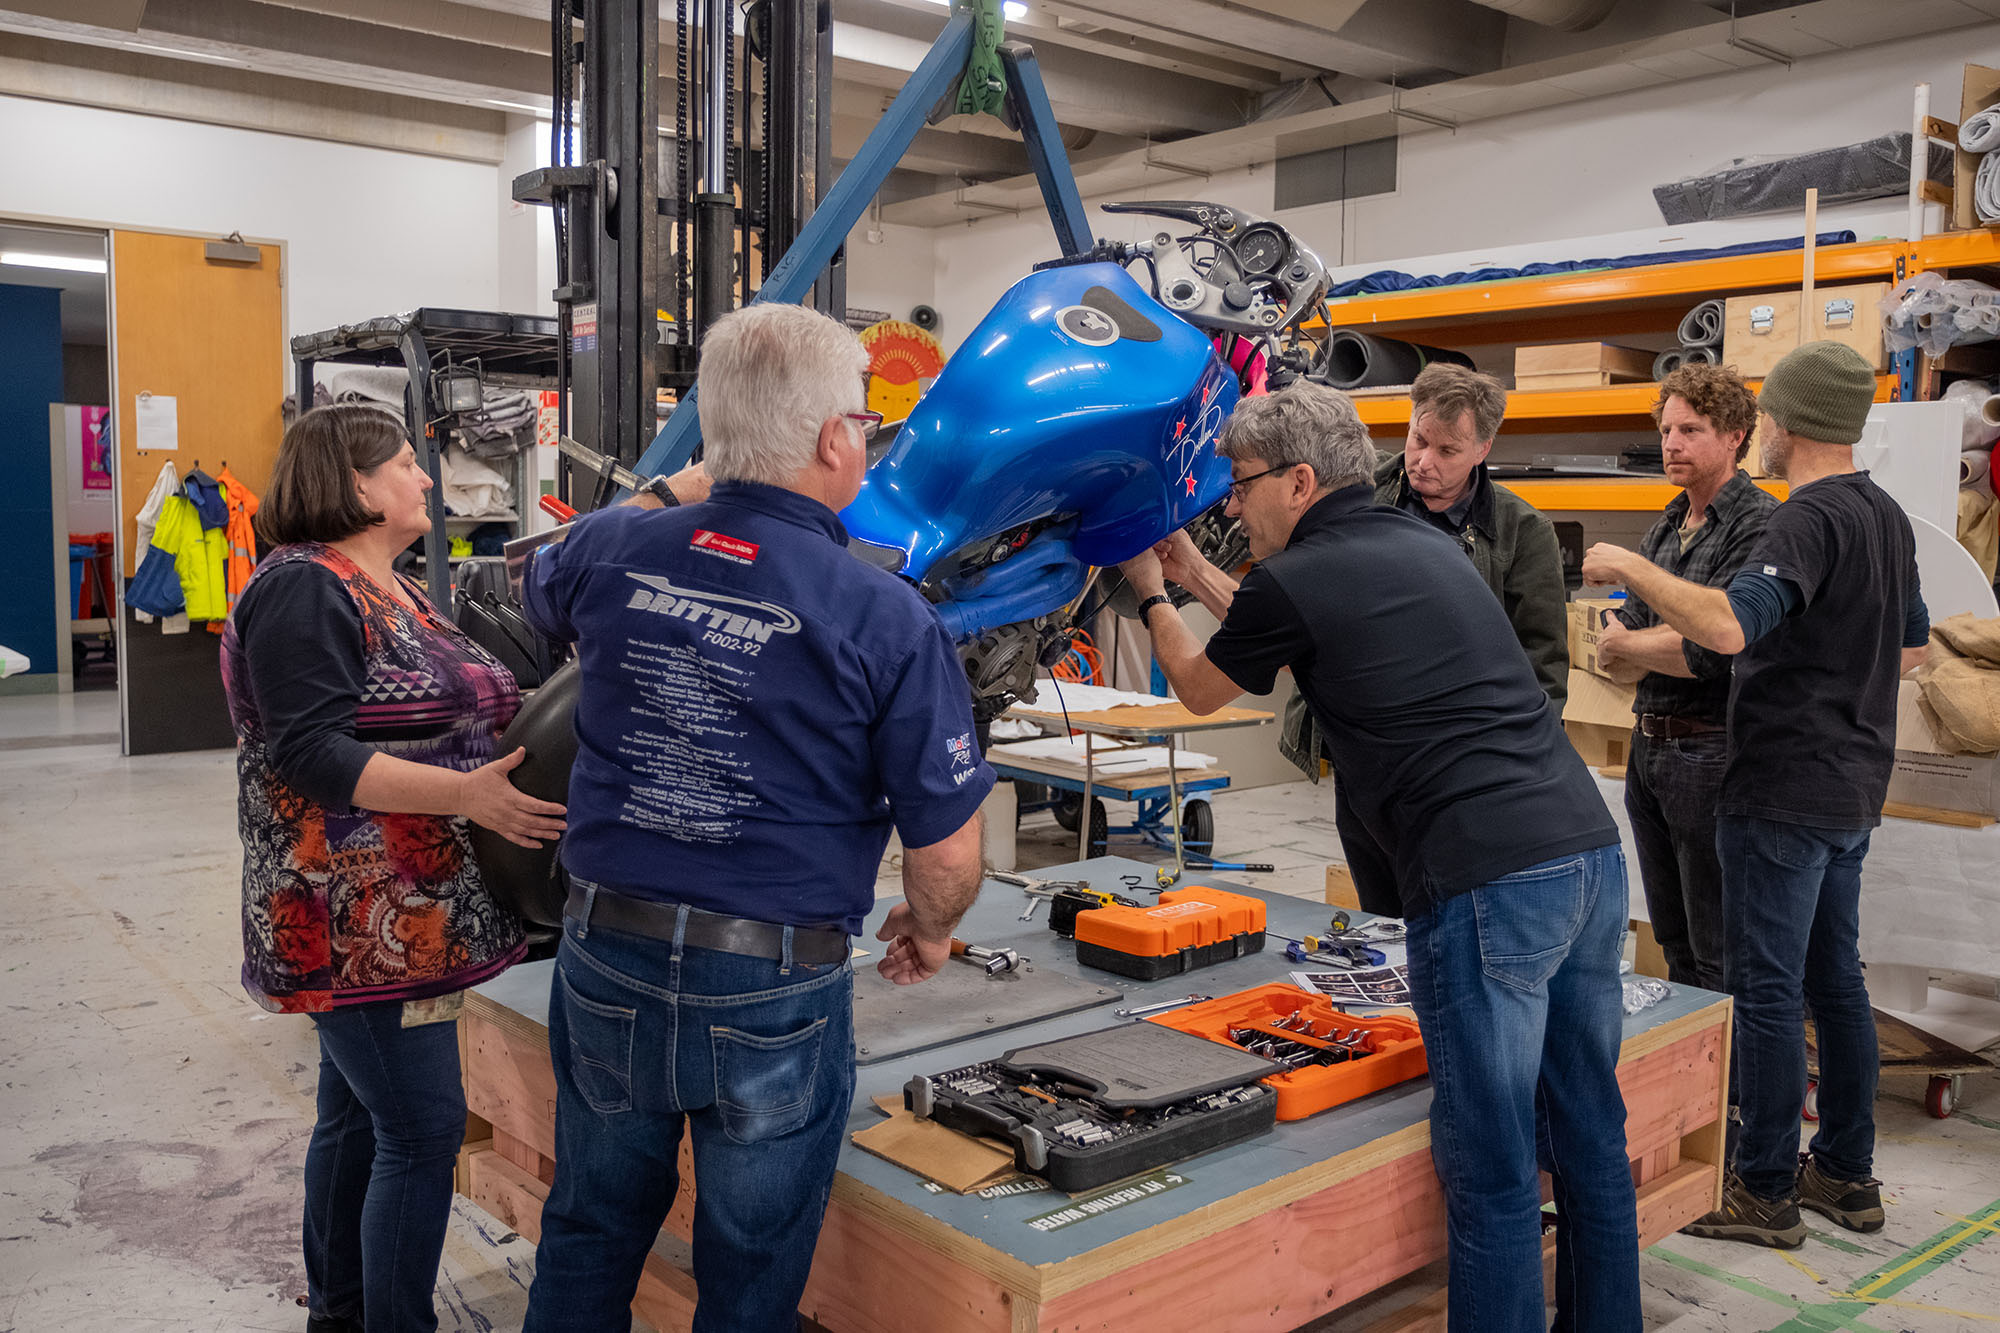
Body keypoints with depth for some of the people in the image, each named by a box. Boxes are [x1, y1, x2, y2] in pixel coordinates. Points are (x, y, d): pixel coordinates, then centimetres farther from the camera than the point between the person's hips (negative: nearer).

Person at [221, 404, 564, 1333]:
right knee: (423, 1130, -7)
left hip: (397, 915, 10)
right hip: (359, 920, -10)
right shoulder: (302, 591, -15)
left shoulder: (393, 591, 16)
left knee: (358, 1114, 20)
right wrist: (464, 793, -30)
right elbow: (313, 755, -22)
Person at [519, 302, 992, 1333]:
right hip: (772, 993, -3)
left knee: (587, 1247, 25)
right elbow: (947, 850, -14)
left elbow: (540, 598, 20)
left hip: (606, 960, 4)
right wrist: (927, 934, 8)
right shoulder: (888, 621, -18)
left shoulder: (611, 552, -6)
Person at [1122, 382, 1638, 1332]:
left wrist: (1151, 595, 33)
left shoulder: (1290, 582, -3)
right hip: (1591, 854, 9)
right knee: (1589, 1136, 18)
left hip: (1487, 884, -8)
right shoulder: (1428, 546, 19)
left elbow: (1200, 689, 17)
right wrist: (1197, 575, 39)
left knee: (1492, 1167, 0)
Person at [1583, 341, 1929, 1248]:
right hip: (1853, 787, 10)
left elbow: (1728, 627, -35)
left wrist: (1629, 568, -25)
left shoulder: (1809, 520, -19)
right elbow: (1911, 649, 23)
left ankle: (1764, 1190, 8)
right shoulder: (1887, 515, 12)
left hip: (1784, 791, -9)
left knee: (1766, 987, -1)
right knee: (1834, 978, 16)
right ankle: (1847, 1173, 26)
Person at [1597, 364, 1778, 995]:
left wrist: (1629, 643, -6)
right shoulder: (1662, 531, 13)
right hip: (1648, 749, 8)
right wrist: (1680, 636, -11)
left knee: (1720, 958, 2)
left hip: (1713, 753, -8)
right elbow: (1612, 659, 8)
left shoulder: (1760, 525, -13)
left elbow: (1713, 652, -22)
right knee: (1674, 944, 20)